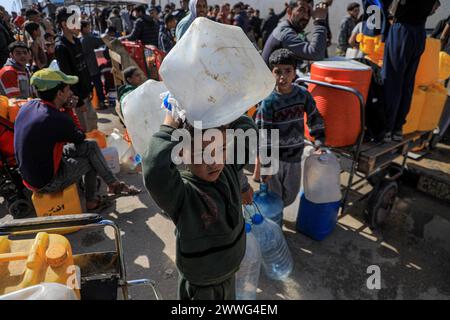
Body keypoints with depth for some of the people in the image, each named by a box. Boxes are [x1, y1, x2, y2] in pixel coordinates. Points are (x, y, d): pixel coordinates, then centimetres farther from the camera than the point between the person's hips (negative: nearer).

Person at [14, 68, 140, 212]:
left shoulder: (29, 105, -4)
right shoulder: (57, 119, -29)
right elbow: (80, 137, -11)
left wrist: (65, 109, -7)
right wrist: (68, 111, -3)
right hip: (46, 183, -8)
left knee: (91, 146, 8)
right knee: (91, 161, 6)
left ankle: (113, 184, 17)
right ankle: (91, 202, 24)